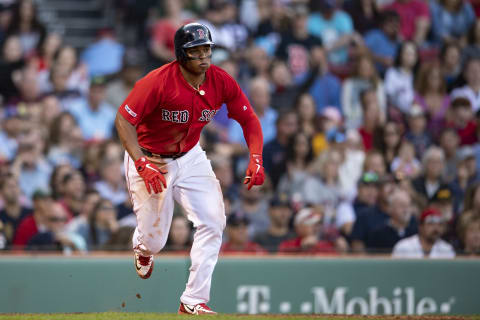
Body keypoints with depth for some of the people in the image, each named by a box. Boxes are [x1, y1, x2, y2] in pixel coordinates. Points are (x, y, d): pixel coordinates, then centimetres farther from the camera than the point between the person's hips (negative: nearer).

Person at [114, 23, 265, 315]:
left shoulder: (221, 82, -13)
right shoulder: (158, 82, -28)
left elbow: (248, 118, -3)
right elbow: (124, 119, -24)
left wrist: (256, 158, -19)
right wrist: (142, 165, -34)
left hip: (190, 158, 4)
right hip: (149, 159, -4)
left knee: (213, 222, -13)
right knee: (154, 240, 2)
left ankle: (194, 301, -5)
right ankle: (142, 250, 44)